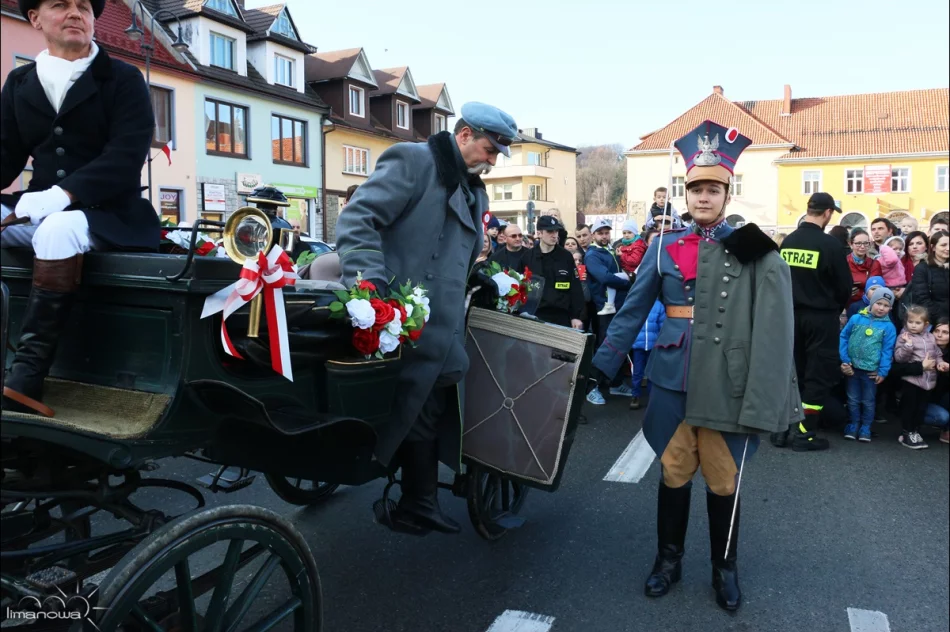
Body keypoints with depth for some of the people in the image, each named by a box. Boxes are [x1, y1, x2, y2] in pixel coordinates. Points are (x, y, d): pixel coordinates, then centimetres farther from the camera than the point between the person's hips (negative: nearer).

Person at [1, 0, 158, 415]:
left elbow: (126, 156, -12)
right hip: (39, 212, 5)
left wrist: (63, 194, -26)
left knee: (58, 231, -37)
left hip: (107, 215, -5)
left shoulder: (123, 79, 2)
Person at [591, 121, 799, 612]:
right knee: (674, 472, 12)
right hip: (673, 380, 1)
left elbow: (775, 318, -7)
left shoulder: (751, 248, 1)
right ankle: (668, 558, 31)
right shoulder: (664, 247, 3)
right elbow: (633, 311, 4)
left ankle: (725, 568, 31)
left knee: (724, 480, 10)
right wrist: (600, 367, 2)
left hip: (729, 382, -1)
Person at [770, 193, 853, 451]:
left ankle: (782, 429, 15)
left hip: (792, 315, 5)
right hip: (821, 317, -5)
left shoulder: (787, 241, 1)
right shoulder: (829, 243, -14)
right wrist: (836, 307, 13)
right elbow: (844, 285, -6)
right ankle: (804, 433, 6)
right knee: (818, 373, 4)